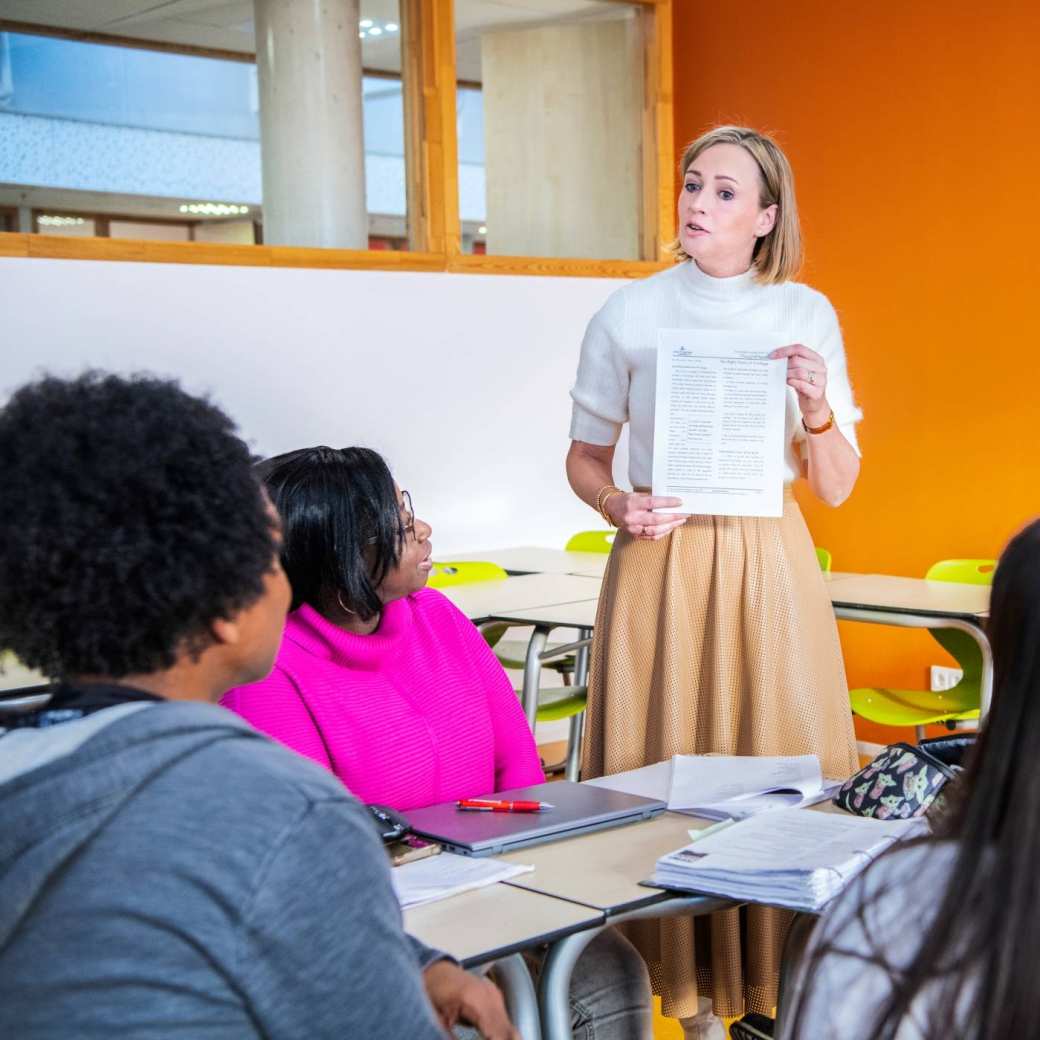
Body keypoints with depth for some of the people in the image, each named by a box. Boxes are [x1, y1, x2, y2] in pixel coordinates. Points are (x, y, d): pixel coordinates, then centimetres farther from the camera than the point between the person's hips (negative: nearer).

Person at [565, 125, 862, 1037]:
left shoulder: (807, 315, 4)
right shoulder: (630, 315, 1)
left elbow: (837, 487, 5)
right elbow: (584, 456, 8)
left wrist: (817, 403, -13)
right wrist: (616, 505, -12)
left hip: (769, 570, 1)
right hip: (662, 565, -1)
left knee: (779, 766, 1)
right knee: (667, 769, -1)